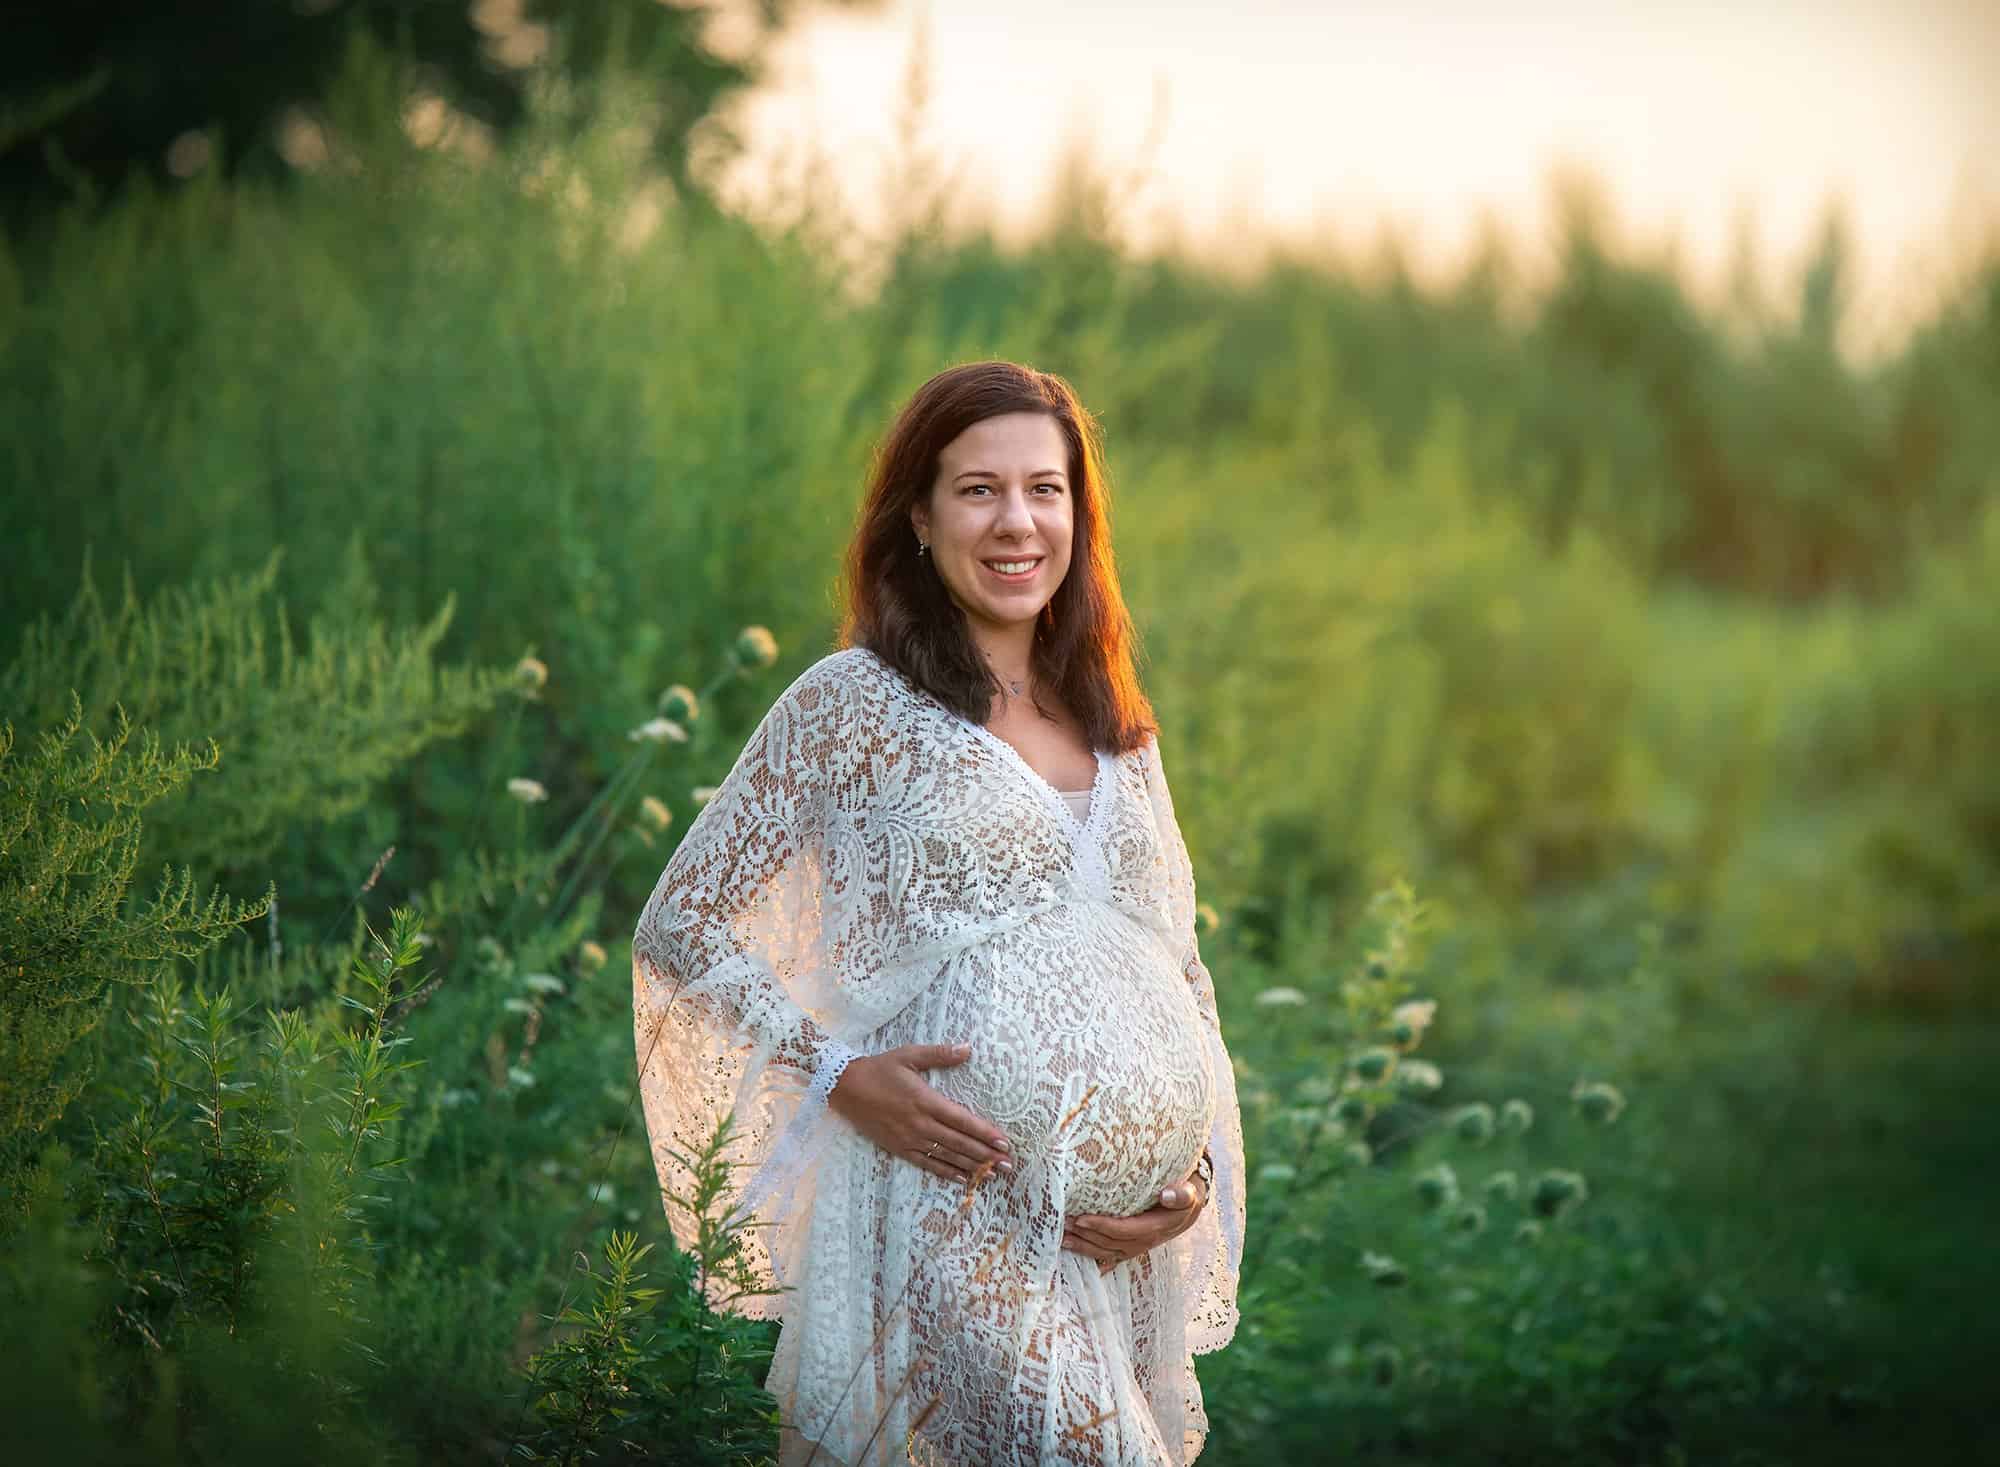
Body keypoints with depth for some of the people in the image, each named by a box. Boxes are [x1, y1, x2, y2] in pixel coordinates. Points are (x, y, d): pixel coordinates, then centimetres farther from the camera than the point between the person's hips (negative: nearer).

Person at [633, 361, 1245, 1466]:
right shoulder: (853, 703, 1)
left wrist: (1196, 1169, 4)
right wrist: (840, 1075, -11)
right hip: (950, 1226, -6)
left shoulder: (1120, 733, 17)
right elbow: (679, 930, 1)